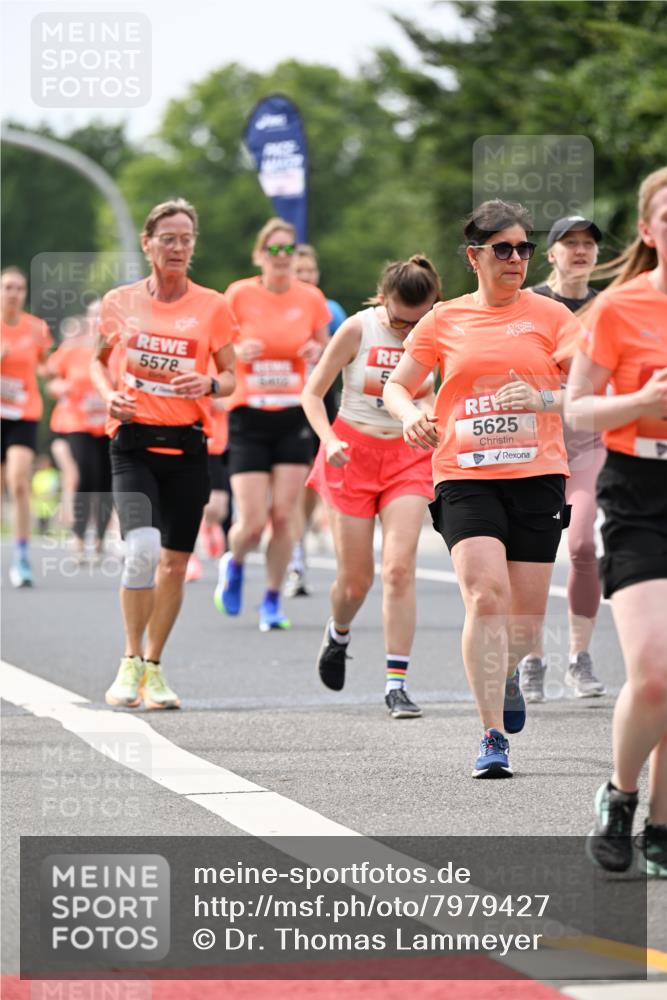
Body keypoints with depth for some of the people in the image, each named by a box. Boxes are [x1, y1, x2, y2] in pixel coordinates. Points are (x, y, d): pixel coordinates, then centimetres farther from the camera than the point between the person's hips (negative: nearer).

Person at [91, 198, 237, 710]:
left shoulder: (213, 306, 2)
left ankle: (153, 667, 22)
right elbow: (100, 360, 18)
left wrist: (209, 384, -15)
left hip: (187, 446, 1)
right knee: (142, 547, -21)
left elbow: (230, 376, 7)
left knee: (174, 562, 5)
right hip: (134, 443, -1)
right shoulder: (120, 302, 3)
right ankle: (131, 662, -5)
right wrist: (109, 394, -2)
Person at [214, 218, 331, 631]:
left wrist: (318, 353, -8)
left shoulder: (311, 298, 2)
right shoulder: (239, 295, -3)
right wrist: (238, 353, -15)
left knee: (283, 515, -5)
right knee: (252, 522, -7)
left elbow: (326, 352, 14)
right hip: (248, 415, -1)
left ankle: (273, 601, 11)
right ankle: (234, 564, 27)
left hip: (294, 415, 1)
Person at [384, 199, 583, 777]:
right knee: (486, 596, -19)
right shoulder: (445, 321, 7)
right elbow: (396, 386, 14)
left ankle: (506, 674, 41)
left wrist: (544, 398, -21)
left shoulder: (550, 316, 5)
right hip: (465, 477, -1)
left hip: (537, 476, 1)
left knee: (527, 617, 4)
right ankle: (493, 736, -16)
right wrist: (411, 416, -8)